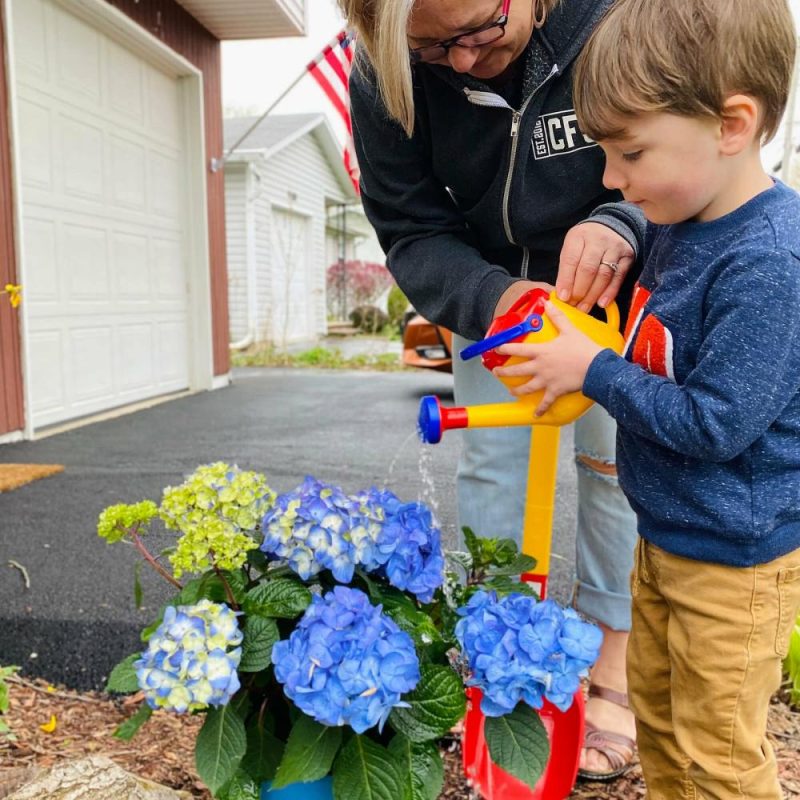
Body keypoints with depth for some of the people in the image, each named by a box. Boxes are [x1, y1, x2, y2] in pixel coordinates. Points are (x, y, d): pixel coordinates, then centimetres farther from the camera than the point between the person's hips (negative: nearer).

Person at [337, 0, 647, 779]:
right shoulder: (384, 79, -23)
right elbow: (412, 234, -18)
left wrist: (622, 227, -42)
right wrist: (491, 297, -38)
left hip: (618, 286, -1)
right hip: (491, 291, 2)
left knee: (615, 460, 0)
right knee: (490, 465, 2)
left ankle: (611, 668, 18)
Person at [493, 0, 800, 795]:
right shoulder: (677, 220, -1)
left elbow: (713, 423, -28)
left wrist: (592, 370, -19)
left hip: (733, 559, -8)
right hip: (665, 537, 9)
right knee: (656, 711, 26)